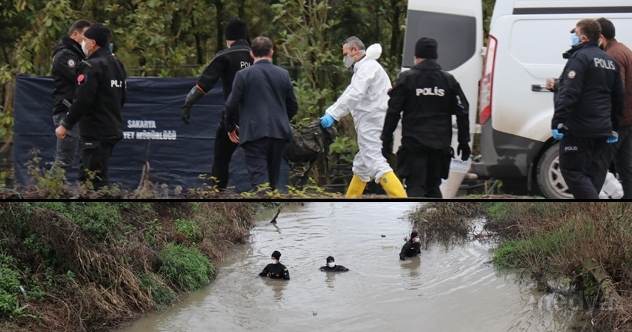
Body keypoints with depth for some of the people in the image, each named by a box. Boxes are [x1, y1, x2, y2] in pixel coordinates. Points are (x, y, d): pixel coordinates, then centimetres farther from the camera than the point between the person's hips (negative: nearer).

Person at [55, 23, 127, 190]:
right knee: (85, 175, 17)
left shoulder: (91, 66, -15)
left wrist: (65, 125, -12)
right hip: (113, 130, 10)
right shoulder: (117, 64, 14)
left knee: (98, 180, -8)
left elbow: (82, 101, -20)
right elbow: (122, 97, 20)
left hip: (95, 133, -10)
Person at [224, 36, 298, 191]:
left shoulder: (243, 74, -4)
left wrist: (231, 127, 12)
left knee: (259, 179, -9)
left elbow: (232, 104, -5)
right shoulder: (283, 74, 6)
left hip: (254, 133, -4)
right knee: (272, 180, 15)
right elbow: (293, 106, 10)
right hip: (279, 132, 4)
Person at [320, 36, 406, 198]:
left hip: (371, 123, -11)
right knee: (361, 166, 19)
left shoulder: (368, 67, -10)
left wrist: (333, 114, -22)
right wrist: (328, 113, 12)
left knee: (376, 164, -19)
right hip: (369, 125, 11)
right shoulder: (363, 68, 24)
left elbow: (355, 95, -22)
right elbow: (350, 94, 22)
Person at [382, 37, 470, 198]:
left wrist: (386, 139, 1)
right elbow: (462, 112, 8)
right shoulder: (448, 80, 9)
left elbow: (393, 112, -4)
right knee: (433, 186, 15)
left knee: (415, 186, -4)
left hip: (414, 143, -3)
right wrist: (464, 141, 14)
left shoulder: (407, 78, -2)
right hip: (440, 145, 4)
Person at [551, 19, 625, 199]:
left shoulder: (580, 58, -11)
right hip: (601, 129, 8)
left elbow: (568, 94, -20)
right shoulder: (610, 61, 16)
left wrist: (557, 122, -20)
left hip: (578, 129, -8)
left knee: (572, 171, -6)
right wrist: (614, 128, 25)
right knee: (592, 172, 14)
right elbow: (618, 98, 20)